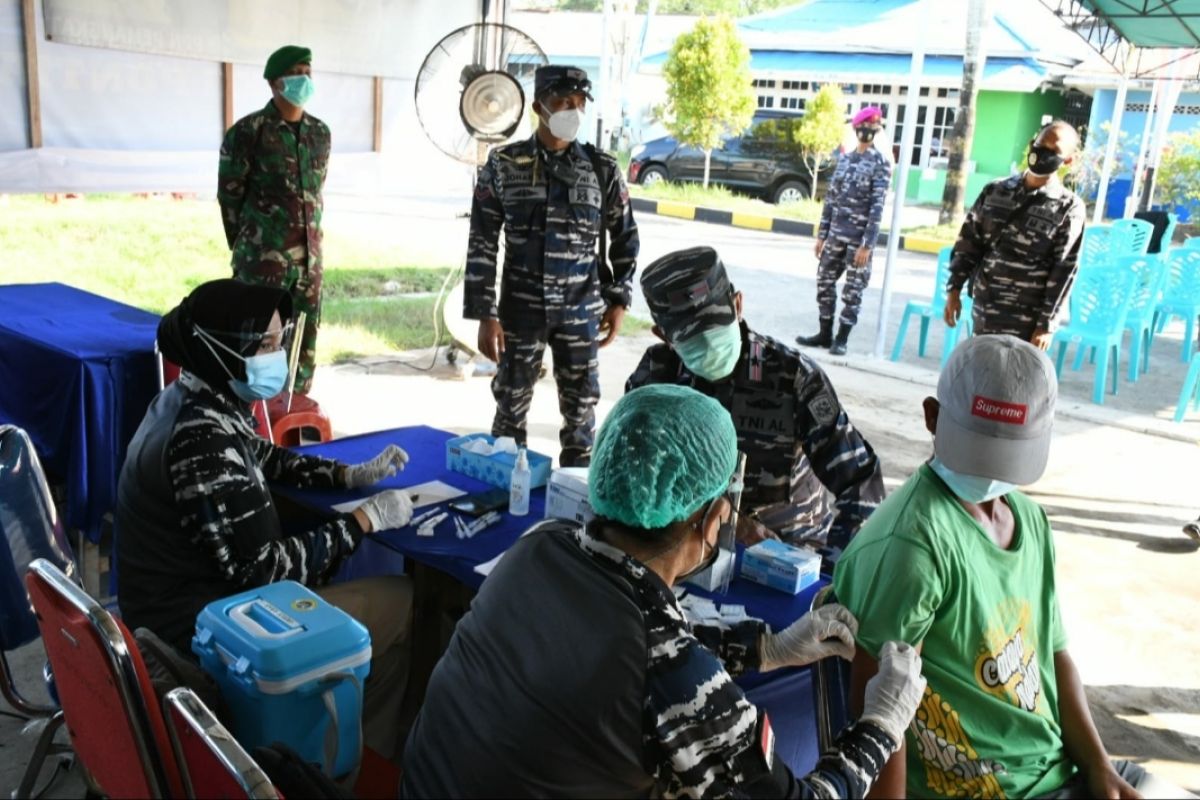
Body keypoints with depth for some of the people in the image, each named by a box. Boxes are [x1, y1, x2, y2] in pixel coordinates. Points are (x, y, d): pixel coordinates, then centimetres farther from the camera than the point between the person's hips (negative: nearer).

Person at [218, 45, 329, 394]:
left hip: (309, 258, 6)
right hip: (263, 261, -5)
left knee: (304, 345, 9)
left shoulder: (320, 132, 11)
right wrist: (247, 248, 3)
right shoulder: (247, 131, -7)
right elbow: (229, 194, -2)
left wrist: (310, 243, 16)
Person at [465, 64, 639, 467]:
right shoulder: (503, 165, -3)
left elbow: (625, 238, 10)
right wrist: (485, 314, -7)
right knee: (511, 406, 7)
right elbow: (482, 243, -2)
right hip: (520, 309, -1)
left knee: (580, 408, 7)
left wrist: (619, 300, 4)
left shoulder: (603, 169, 0)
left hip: (581, 312, 1)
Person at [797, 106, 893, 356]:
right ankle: (825, 333, 19)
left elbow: (877, 206, -12)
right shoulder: (844, 158, 12)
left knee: (853, 290, 0)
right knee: (825, 282, 8)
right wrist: (821, 235, 10)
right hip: (836, 234, 6)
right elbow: (830, 198, 13)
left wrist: (867, 244, -18)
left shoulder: (881, 163, -6)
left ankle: (841, 339, 9)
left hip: (859, 238, -6)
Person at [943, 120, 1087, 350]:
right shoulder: (996, 190, 7)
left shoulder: (1069, 208, -6)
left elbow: (1064, 272, -8)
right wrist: (954, 288, 5)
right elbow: (969, 243, 11)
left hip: (1025, 322, -4)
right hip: (984, 311, 5)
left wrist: (1047, 325, -11)